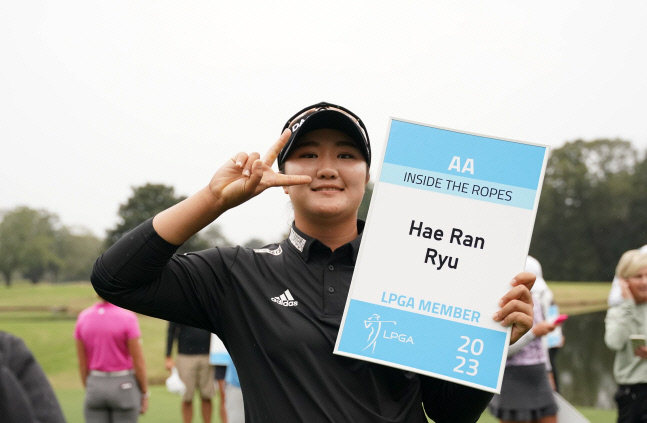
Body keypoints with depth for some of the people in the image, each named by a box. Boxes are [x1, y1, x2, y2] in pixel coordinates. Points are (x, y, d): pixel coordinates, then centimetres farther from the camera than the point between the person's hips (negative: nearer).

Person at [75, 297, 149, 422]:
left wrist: (88, 391, 15)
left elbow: (82, 362, 4)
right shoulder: (127, 318, -15)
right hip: (124, 388, -4)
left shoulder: (83, 318, -2)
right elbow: (138, 363, -12)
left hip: (95, 387, 4)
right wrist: (145, 394, -1)